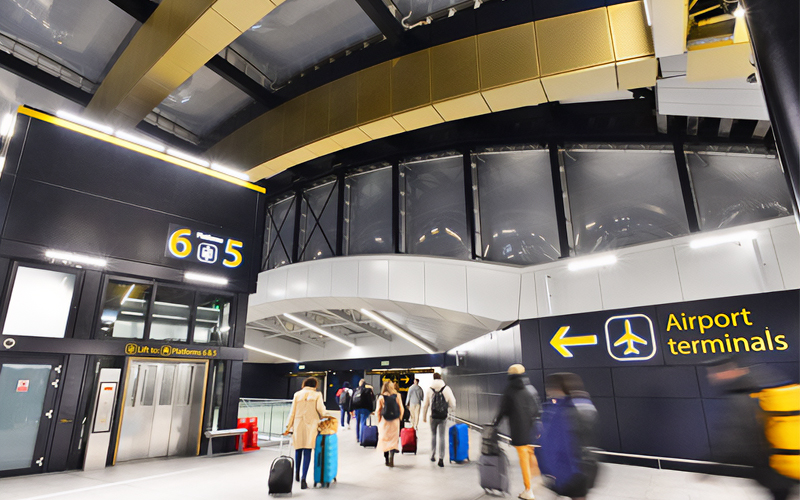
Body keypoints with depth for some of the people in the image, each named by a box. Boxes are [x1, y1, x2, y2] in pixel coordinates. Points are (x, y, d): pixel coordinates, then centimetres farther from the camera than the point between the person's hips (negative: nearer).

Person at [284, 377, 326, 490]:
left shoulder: (297, 394, 7)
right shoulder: (317, 395, 0)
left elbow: (292, 412, 7)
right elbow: (320, 408, -11)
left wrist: (288, 427, 12)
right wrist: (322, 416, 11)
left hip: (298, 425, 3)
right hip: (311, 425, -3)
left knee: (298, 449, 19)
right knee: (307, 451, -1)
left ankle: (297, 474, 32)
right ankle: (303, 479, -8)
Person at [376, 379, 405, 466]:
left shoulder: (381, 397, -5)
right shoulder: (397, 396, -4)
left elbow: (378, 411, -4)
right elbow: (401, 409, -1)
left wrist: (379, 421, 7)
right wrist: (400, 419, 12)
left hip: (384, 421, 0)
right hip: (395, 421, 0)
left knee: (385, 440, 12)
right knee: (394, 439, 6)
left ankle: (386, 460, 17)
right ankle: (391, 455, -16)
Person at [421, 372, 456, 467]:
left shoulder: (429, 390, -4)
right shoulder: (446, 389, -7)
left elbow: (425, 405, 4)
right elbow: (452, 404, -4)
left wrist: (424, 416, 17)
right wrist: (449, 409, 19)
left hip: (433, 416, 1)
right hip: (443, 417, -1)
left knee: (433, 435, 19)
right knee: (442, 436, 6)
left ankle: (433, 456, 24)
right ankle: (441, 458, -1)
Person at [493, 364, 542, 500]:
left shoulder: (510, 390, -8)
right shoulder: (531, 389, 5)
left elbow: (503, 410, -4)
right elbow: (539, 409, 8)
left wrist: (495, 423, 9)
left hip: (519, 431, -4)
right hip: (533, 431, 4)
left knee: (524, 459, 4)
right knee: (534, 457, 19)